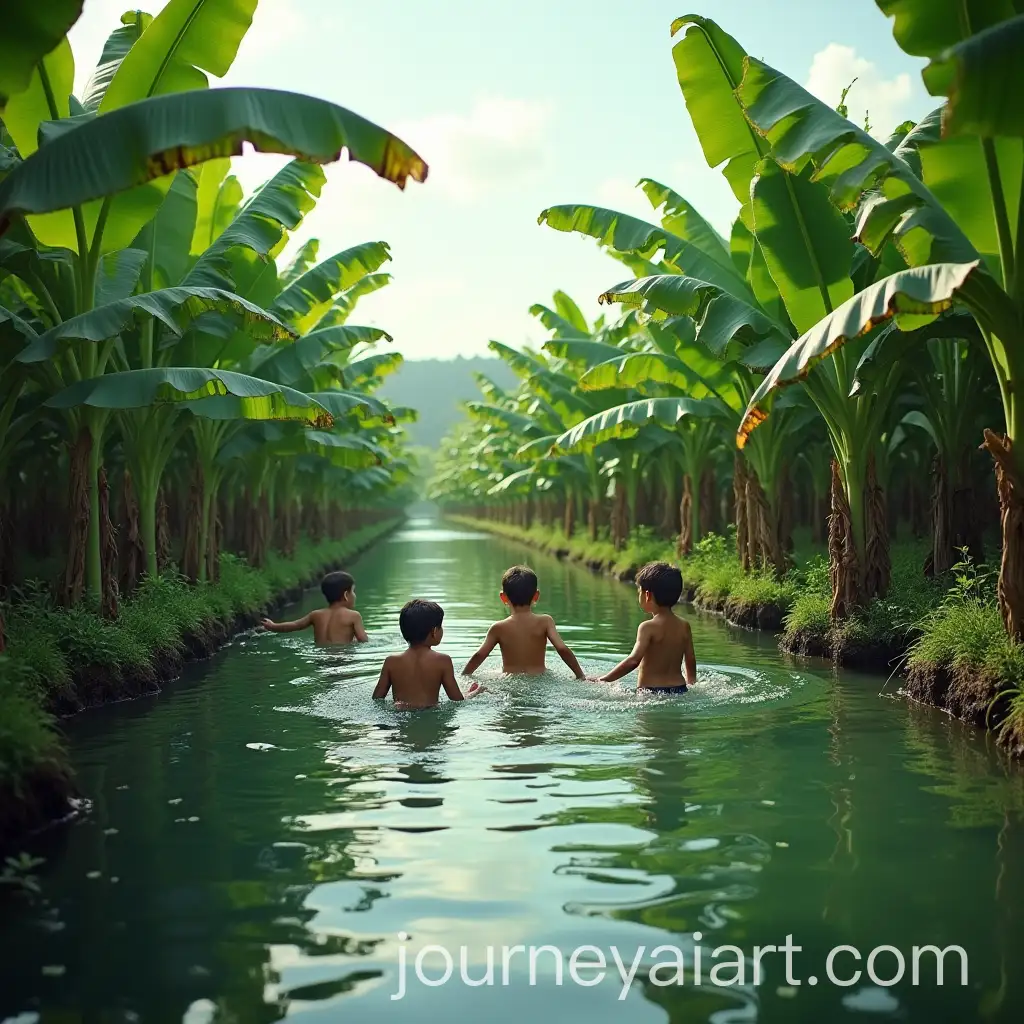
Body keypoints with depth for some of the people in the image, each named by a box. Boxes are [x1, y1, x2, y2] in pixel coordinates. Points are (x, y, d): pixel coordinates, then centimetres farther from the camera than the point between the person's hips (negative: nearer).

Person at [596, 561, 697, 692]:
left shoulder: (648, 627, -8)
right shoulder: (684, 626, 9)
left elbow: (634, 660, -18)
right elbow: (691, 660, 15)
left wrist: (603, 680, -14)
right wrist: (691, 684, 33)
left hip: (650, 691, -6)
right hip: (679, 689, 6)